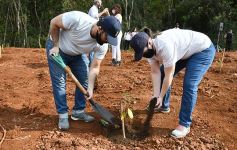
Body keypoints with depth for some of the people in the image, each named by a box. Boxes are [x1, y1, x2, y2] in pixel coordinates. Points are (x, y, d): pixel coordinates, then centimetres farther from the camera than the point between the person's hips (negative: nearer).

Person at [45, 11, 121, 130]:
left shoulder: (102, 46, -24)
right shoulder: (77, 19, -40)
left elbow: (95, 67, -16)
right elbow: (54, 23, -23)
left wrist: (90, 88, -23)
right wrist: (56, 45, -20)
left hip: (77, 54, 5)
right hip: (56, 49, -4)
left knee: (84, 80, 1)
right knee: (59, 82, -7)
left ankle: (78, 111, 16)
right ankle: (62, 115, 6)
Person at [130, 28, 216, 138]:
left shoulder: (164, 47, -39)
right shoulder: (149, 49, -12)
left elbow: (169, 76, -29)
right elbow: (156, 73, -8)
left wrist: (160, 97, -18)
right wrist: (156, 96, -15)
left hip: (203, 49, -9)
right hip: (184, 50, 9)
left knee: (189, 85, -20)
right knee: (162, 74, 9)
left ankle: (184, 125, -7)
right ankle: (164, 106, 29)